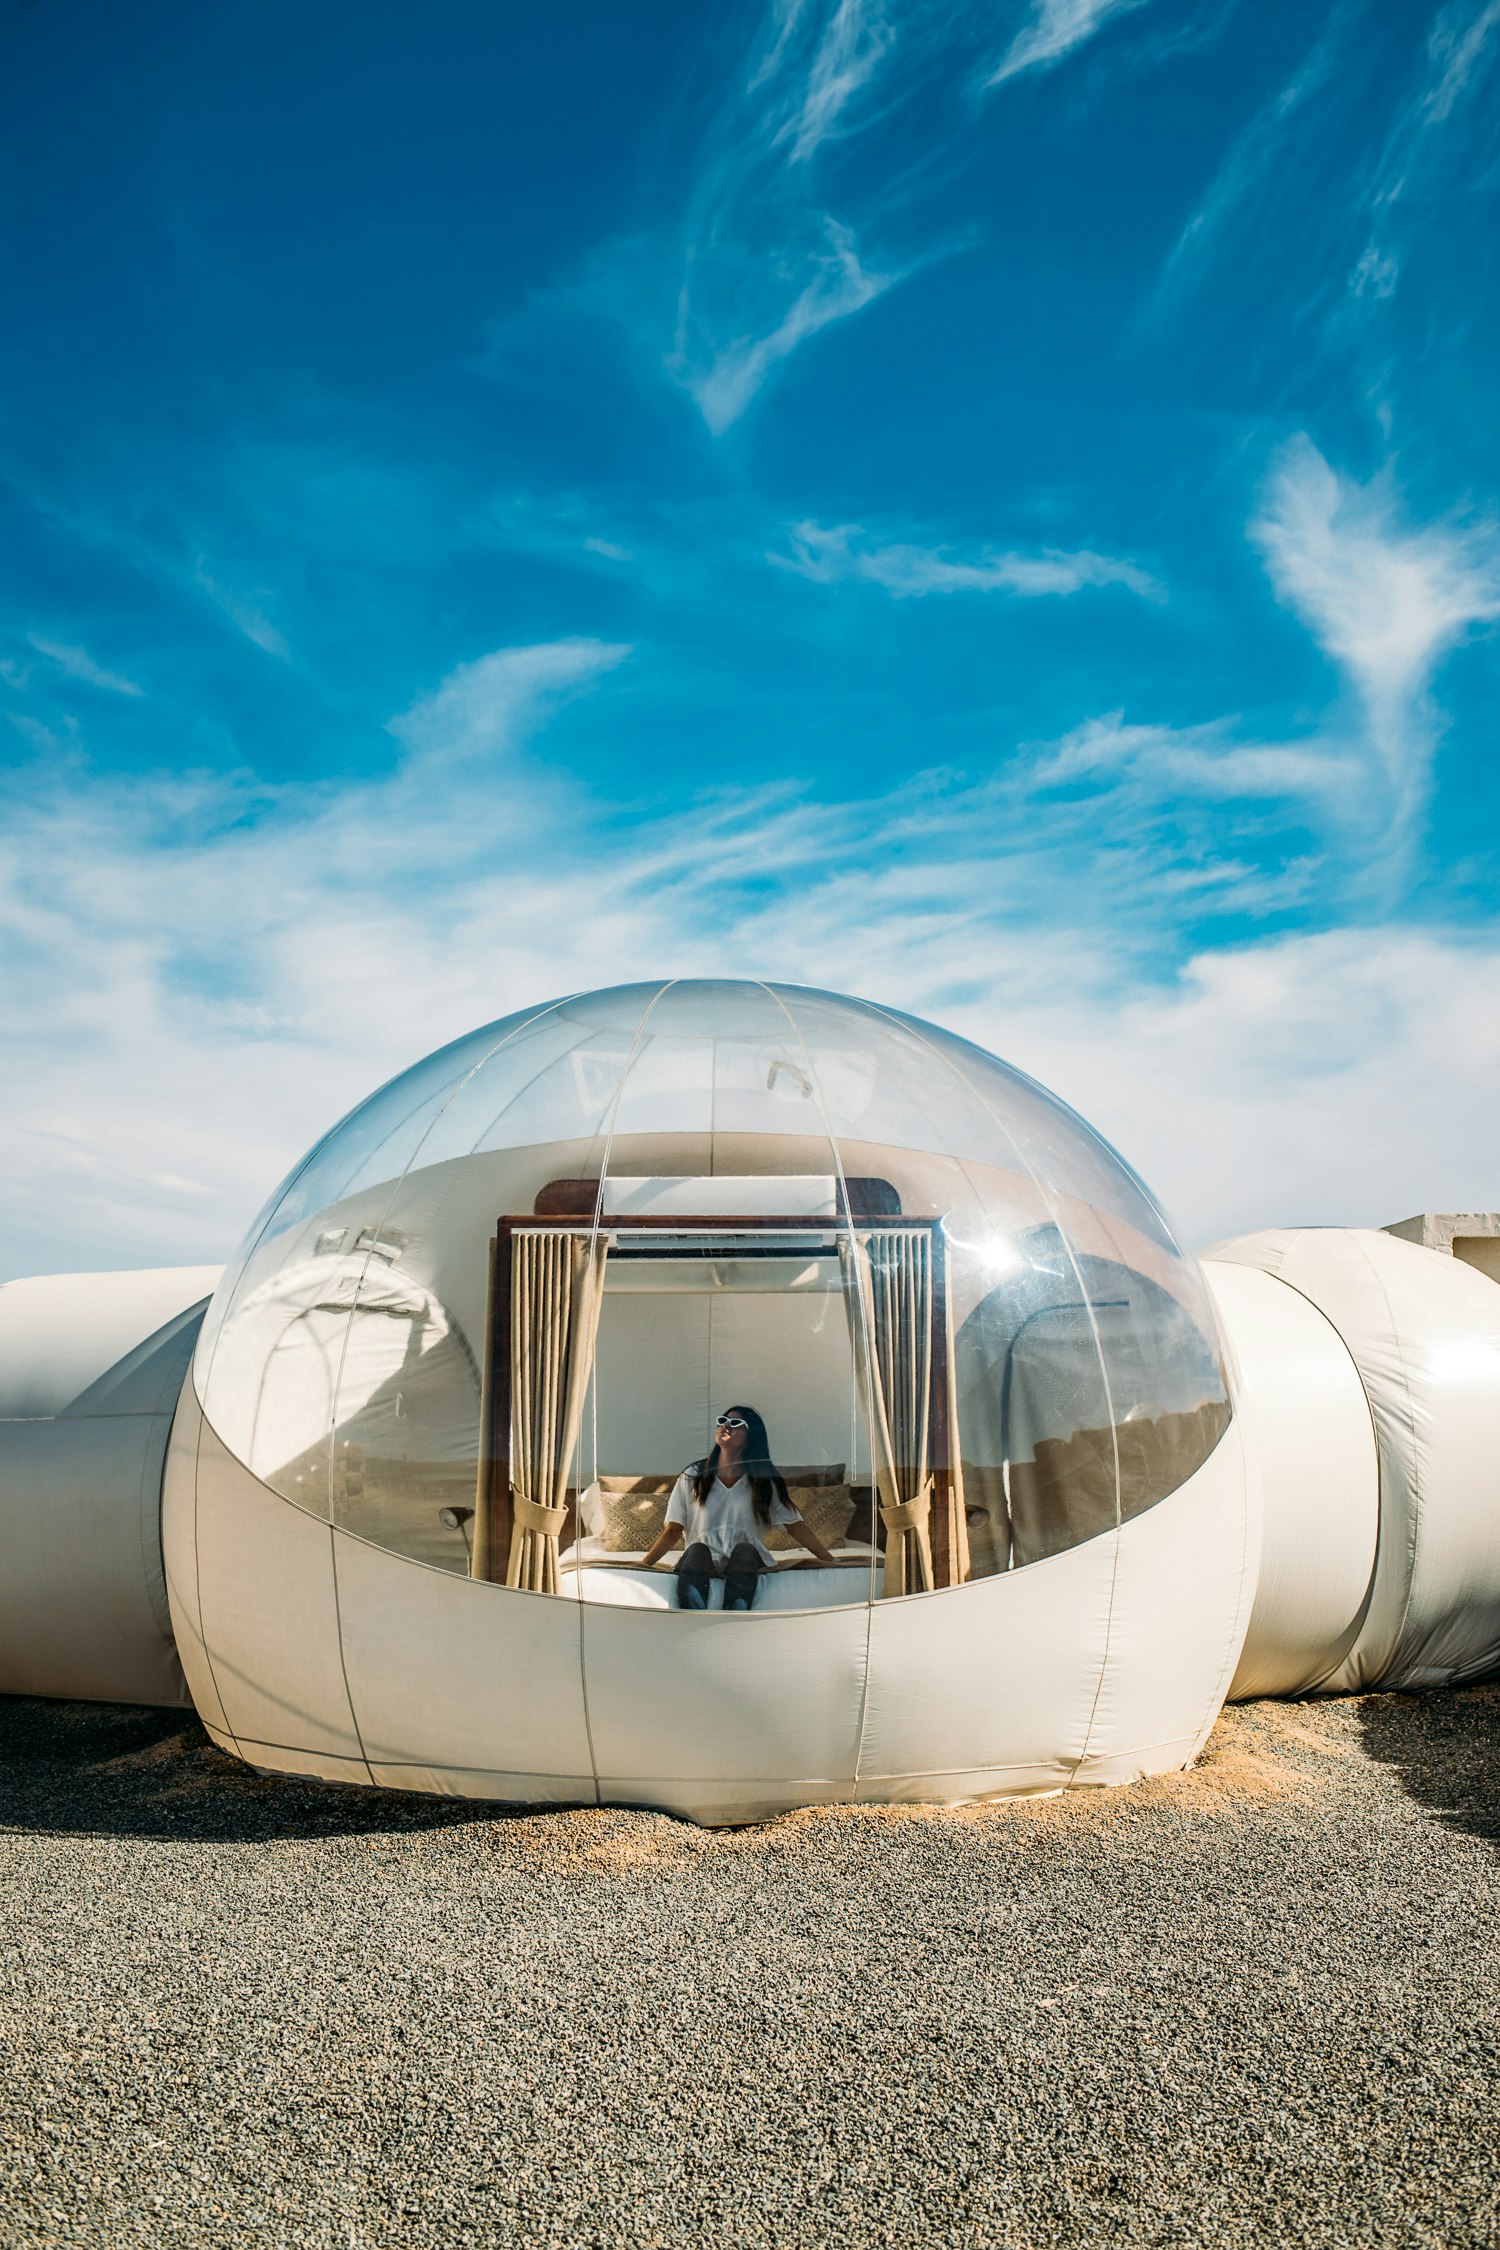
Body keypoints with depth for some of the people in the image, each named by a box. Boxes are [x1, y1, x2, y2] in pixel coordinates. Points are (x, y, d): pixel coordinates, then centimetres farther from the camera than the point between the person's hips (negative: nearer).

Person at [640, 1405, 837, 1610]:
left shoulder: (764, 1481, 11)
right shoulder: (692, 1477, 11)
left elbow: (796, 1526, 12)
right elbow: (672, 1530, 9)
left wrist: (831, 1562, 5)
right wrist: (643, 1564, -4)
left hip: (747, 1563, 0)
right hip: (702, 1565, 0)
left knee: (744, 1551, -33)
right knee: (697, 1549, -33)